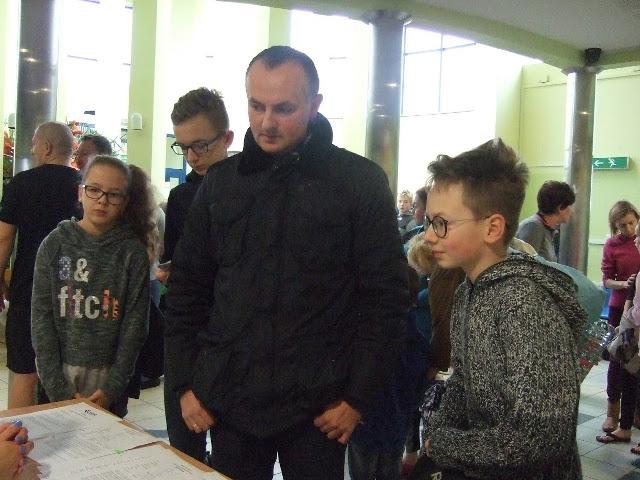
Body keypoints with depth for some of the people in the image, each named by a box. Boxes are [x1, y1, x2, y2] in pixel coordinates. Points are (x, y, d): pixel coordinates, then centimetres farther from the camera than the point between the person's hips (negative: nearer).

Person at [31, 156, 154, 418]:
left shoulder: (133, 253, -4)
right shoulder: (55, 244, -1)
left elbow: (135, 323, -5)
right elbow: (42, 317, -3)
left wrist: (112, 388, -12)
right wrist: (58, 388, -10)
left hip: (109, 374, -1)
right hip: (59, 371, 1)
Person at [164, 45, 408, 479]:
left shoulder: (362, 181, -5)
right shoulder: (221, 181, 5)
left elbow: (385, 298, -5)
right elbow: (188, 287, 9)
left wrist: (358, 397, -7)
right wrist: (185, 383, 5)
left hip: (317, 407, -3)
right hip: (230, 401, 3)